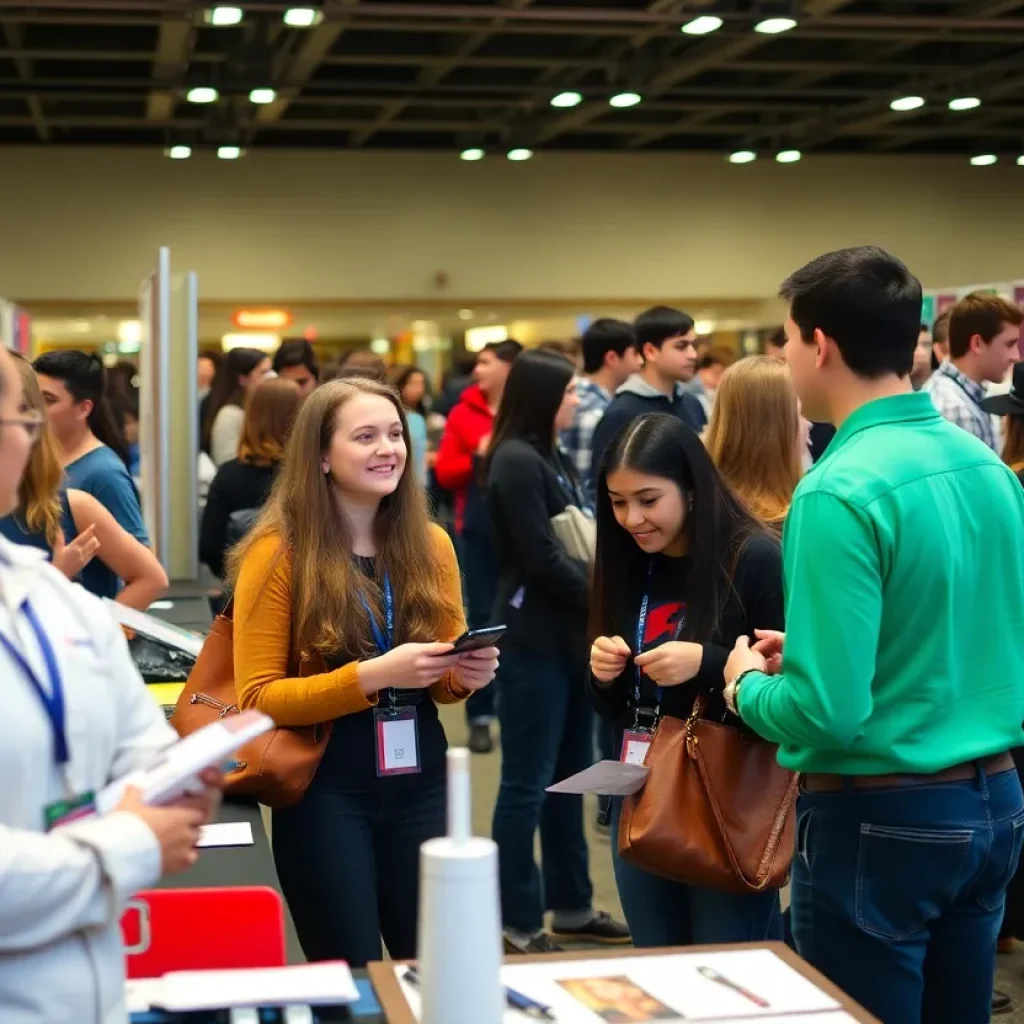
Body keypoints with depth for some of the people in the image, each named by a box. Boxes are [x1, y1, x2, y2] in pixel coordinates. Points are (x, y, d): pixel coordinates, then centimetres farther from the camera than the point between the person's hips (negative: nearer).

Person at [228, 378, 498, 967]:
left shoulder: (431, 544, 5)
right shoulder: (278, 554, -9)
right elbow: (257, 698, -12)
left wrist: (467, 674, -9)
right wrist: (372, 675, -22)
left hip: (421, 779, 4)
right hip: (325, 787, -4)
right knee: (349, 981, 6)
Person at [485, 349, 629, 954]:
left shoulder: (554, 459, 15)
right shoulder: (517, 462, -13)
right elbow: (542, 558, -17)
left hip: (571, 634, 9)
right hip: (536, 640, -9)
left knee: (569, 777, 14)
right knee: (528, 783, -1)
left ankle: (571, 906, 24)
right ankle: (519, 922, 8)